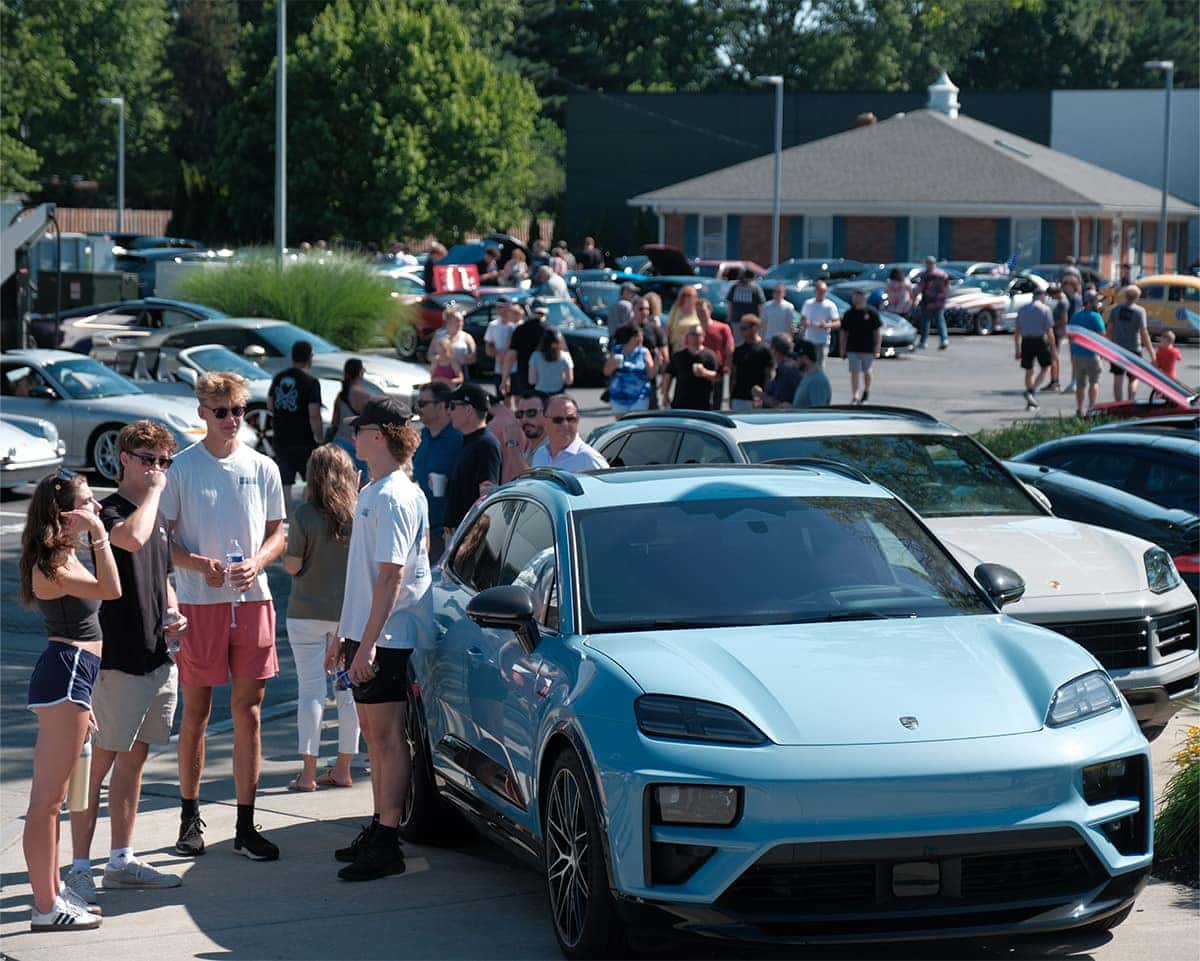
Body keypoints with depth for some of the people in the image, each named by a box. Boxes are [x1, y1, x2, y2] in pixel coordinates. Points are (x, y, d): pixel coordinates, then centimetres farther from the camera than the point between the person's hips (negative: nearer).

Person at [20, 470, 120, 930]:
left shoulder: (67, 558, 15)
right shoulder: (50, 567, -16)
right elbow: (111, 590, -25)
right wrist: (98, 535, -23)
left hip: (72, 675, 11)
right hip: (65, 672, -11)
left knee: (51, 796, 18)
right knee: (48, 797, -7)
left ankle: (52, 888, 28)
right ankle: (46, 907, -6)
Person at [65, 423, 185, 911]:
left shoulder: (157, 517, 15)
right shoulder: (108, 512, -11)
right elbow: (132, 538, -34)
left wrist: (173, 614, 7)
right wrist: (153, 489, -18)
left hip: (157, 658, 8)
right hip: (118, 660, -8)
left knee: (134, 759, 14)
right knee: (99, 762, -4)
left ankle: (122, 860, 21)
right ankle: (79, 866, 1)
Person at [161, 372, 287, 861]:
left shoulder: (263, 468, 7)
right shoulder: (181, 468, -1)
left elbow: (277, 534, 12)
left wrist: (256, 563, -9)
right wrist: (198, 563, -17)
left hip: (252, 600, 2)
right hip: (198, 602, -2)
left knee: (248, 711, 2)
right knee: (196, 712, 6)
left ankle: (245, 826, 7)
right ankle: (190, 816, 19)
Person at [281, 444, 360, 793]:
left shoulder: (304, 516, -12)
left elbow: (292, 565, -10)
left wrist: (285, 546, 11)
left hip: (307, 614, -3)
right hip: (349, 614, 3)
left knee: (311, 689, 1)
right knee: (348, 689, 11)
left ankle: (309, 772, 2)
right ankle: (343, 768, 16)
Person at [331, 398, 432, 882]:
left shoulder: (393, 497, -17)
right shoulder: (372, 492, 15)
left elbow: (391, 575, -22)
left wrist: (368, 643, -25)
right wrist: (346, 637, 23)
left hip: (387, 637, -10)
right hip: (365, 633, 10)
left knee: (386, 734, -6)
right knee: (373, 733, 16)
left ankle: (388, 844, -3)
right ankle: (379, 828, 25)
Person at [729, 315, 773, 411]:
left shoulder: (764, 350, -5)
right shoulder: (738, 350, 12)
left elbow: (768, 376, -6)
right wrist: (730, 397, 13)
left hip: (756, 399, -6)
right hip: (738, 398, 6)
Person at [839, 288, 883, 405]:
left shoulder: (872, 312, -3)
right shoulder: (849, 314, 4)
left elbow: (878, 331, -2)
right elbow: (844, 332, 9)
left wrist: (877, 347, -8)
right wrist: (842, 348, 7)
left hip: (867, 349, -1)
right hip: (852, 349, 1)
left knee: (866, 372, 14)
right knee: (854, 372, -4)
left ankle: (866, 391, 38)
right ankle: (854, 397, -4)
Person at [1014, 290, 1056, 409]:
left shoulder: (1022, 309, 12)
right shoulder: (1045, 309, -4)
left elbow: (1017, 331, 12)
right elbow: (1049, 331, -9)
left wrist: (1018, 349, 16)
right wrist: (1053, 348, -3)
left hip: (1026, 341, 4)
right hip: (1040, 341, -4)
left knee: (1029, 371, 11)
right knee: (1045, 368, 12)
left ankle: (1030, 403, 13)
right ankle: (1032, 391, -7)